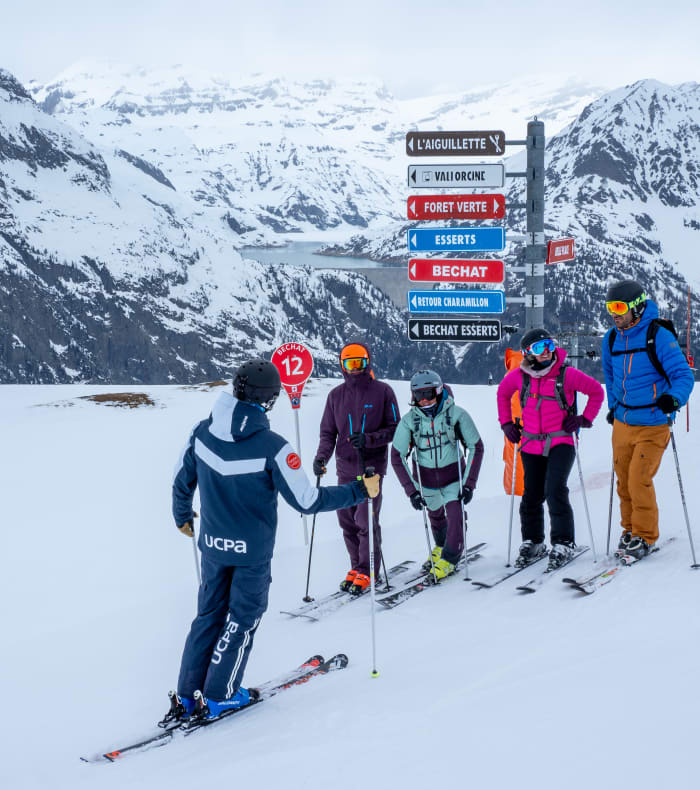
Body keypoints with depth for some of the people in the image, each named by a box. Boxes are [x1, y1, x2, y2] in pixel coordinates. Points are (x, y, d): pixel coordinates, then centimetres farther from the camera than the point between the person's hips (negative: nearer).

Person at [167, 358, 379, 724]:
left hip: (213, 543, 5)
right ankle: (217, 697, 21)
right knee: (242, 618, 13)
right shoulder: (272, 447, -25)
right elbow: (306, 501, -20)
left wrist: (182, 516, 25)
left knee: (209, 614, 18)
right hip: (253, 551, -5)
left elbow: (182, 480, 4)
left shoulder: (203, 432, -10)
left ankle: (187, 697, 21)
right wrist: (360, 490, -10)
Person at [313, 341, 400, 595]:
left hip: (372, 466, -4)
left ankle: (367, 571, 4)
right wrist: (321, 457, -3)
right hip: (345, 468, 4)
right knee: (347, 520, 4)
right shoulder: (336, 395, 9)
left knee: (366, 520, -9)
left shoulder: (382, 392, -2)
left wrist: (368, 439, -17)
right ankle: (356, 566, 19)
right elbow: (328, 431, 14)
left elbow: (394, 429, -2)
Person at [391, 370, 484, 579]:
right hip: (425, 478, 2)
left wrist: (469, 483, -14)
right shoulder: (409, 420, -16)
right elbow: (397, 457, -10)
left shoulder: (456, 414, -19)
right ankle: (441, 547, 46)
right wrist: (411, 490, -15)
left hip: (453, 475, -2)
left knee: (455, 516, -17)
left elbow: (476, 447, -10)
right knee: (435, 515, 17)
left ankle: (449, 559, 2)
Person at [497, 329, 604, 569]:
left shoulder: (567, 374, -8)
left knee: (555, 491, -16)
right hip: (531, 446, 3)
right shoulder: (518, 376, 0)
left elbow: (596, 391, 4)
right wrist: (506, 423, 14)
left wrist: (585, 419, -2)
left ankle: (563, 544, -4)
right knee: (532, 495, 8)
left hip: (560, 443, -3)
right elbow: (502, 393, 20)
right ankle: (532, 542, 25)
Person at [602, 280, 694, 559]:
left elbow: (683, 375, -16)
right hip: (622, 423, 6)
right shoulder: (611, 340, 4)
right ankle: (630, 529, 29)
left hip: (652, 425, -5)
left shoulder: (659, 336, -14)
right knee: (624, 481, 10)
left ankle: (645, 535, 9)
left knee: (639, 480, -9)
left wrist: (674, 399, -34)